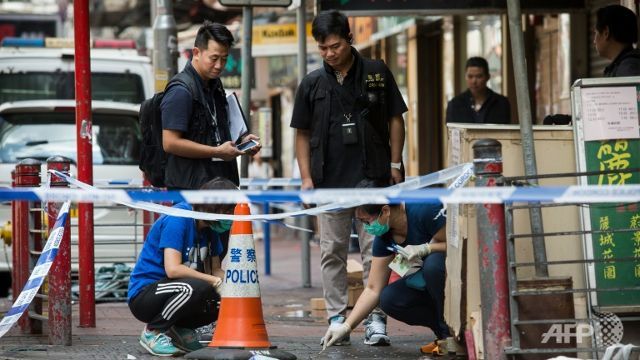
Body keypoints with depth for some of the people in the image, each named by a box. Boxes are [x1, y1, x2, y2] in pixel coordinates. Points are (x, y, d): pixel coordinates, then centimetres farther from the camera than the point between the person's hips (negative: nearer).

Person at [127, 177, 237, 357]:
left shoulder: (209, 227, 5)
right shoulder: (178, 219, -20)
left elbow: (215, 271, 7)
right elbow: (173, 269, -28)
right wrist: (215, 281, -24)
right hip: (144, 293, -8)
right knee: (196, 287, -34)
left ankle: (178, 329, 9)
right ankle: (153, 332, -13)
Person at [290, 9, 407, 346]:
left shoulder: (377, 73, 1)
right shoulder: (312, 83, 5)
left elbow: (395, 119, 7)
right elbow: (302, 133, 9)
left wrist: (395, 163, 0)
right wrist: (306, 177, 1)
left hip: (373, 179, -2)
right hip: (329, 181, 2)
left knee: (374, 250, -2)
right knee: (332, 252, 7)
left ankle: (376, 318, 1)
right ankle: (337, 316, 14)